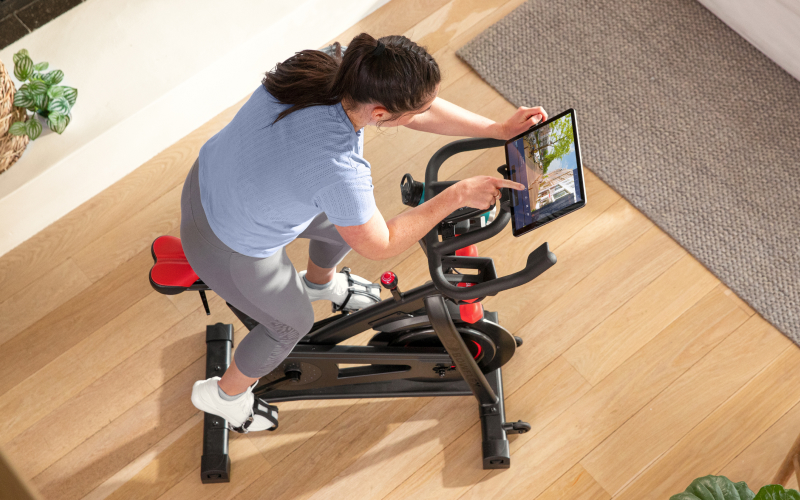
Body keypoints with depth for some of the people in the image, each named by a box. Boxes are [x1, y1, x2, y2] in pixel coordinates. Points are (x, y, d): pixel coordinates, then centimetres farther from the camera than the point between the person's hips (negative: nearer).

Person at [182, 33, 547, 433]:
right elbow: (379, 246, -21)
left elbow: (419, 111, -4)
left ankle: (321, 282, 62)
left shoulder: (329, 66, -20)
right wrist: (457, 196, -18)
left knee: (344, 221, 26)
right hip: (229, 249, -7)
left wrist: (500, 130, -2)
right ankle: (225, 394, 51)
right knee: (293, 323, 22)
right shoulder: (339, 169, -41)